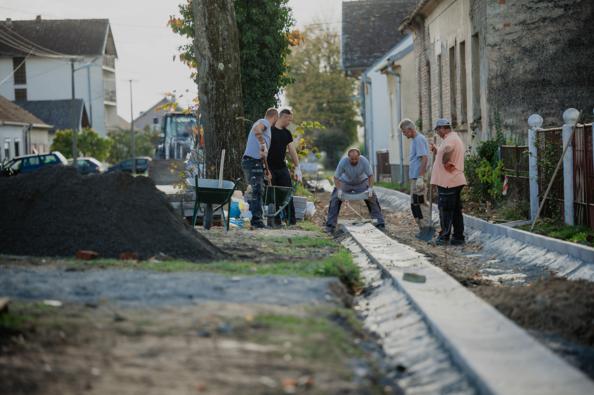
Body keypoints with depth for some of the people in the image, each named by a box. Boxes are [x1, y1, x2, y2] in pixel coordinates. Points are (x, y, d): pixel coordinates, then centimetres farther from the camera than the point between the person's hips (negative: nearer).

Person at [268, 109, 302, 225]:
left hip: (282, 167, 5)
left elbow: (292, 151, 11)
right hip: (270, 167, -5)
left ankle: (291, 219, 0)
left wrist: (297, 168, 3)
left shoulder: (287, 133, 12)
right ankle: (275, 219, 3)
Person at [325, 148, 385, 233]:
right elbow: (336, 177, -24)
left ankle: (380, 224, -4)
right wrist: (339, 189, -36)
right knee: (335, 200, -14)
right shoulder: (343, 162, -31)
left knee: (372, 199, -11)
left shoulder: (364, 161, -29)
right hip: (345, 183, -1)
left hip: (361, 182, 1)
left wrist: (370, 188, -30)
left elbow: (370, 175, -18)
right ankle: (330, 225, -7)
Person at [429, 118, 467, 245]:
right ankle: (458, 237, 14)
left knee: (445, 210, -2)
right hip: (456, 181, 10)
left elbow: (447, 149, -38)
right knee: (456, 210, 11)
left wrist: (445, 162, -24)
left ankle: (444, 237, 2)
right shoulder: (456, 138, 19)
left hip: (447, 181, -10)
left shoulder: (450, 139, -15)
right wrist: (436, 151, 24)